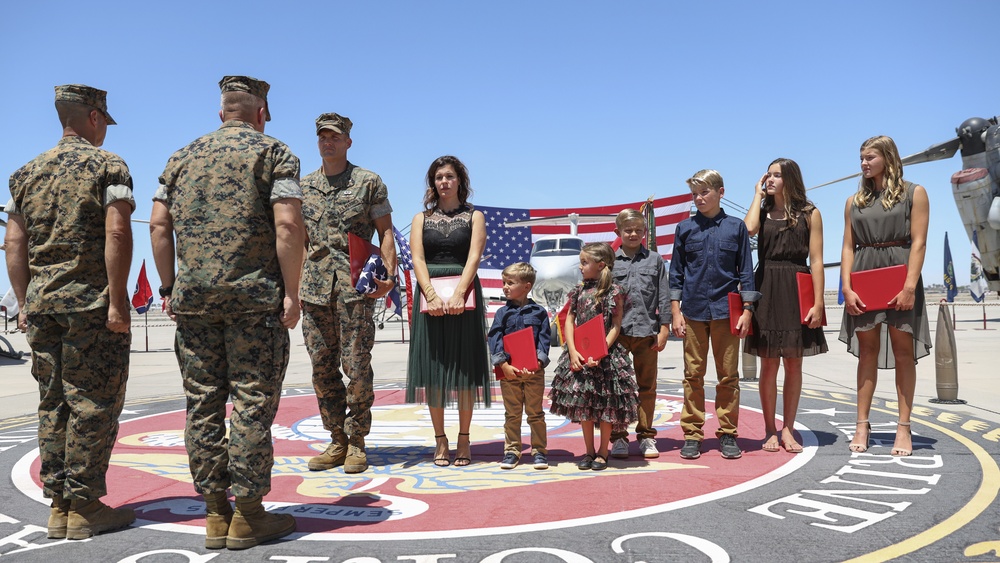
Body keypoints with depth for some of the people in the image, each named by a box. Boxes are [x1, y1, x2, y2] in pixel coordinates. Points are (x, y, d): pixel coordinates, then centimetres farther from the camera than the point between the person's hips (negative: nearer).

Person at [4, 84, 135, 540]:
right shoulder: (108, 165, -4)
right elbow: (117, 232, -16)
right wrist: (117, 301, -16)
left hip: (42, 300, 6)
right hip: (91, 300, -6)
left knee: (53, 404, 11)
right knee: (93, 402, -1)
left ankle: (58, 506, 16)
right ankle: (84, 507, 3)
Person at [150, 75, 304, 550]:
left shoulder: (182, 157, 17)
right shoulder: (272, 152, 2)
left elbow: (158, 225, 11)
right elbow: (287, 225, -10)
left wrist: (169, 287, 15)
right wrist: (291, 292, -8)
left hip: (193, 296, 5)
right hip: (254, 296, -4)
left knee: (203, 403, 7)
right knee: (252, 402, 0)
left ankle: (215, 514, 13)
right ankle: (247, 515, 4)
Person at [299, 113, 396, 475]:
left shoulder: (369, 182, 6)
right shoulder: (305, 186, 17)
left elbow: (385, 231, 2)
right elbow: (300, 239, 20)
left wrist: (388, 272, -11)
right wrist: (294, 282, 11)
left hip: (356, 283, -4)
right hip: (315, 285, 4)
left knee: (356, 365, -3)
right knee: (322, 367, 6)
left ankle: (356, 442, 8)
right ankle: (337, 441, 17)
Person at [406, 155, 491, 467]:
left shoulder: (474, 216, 8)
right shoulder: (421, 218, 13)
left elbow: (474, 257, -5)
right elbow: (417, 259, 0)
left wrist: (458, 295, -20)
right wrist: (431, 295, -16)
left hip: (464, 295, -1)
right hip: (429, 295, 2)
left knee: (464, 365, 0)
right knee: (432, 367, 1)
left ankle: (464, 440, 9)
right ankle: (440, 439, 10)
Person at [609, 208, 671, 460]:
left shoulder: (655, 260, 7)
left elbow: (663, 296, 6)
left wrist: (664, 328, 1)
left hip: (647, 331, 1)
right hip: (618, 331, 0)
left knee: (647, 386, 8)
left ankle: (646, 435, 19)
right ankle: (618, 437, 13)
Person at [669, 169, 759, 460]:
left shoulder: (736, 227, 5)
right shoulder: (685, 228, 6)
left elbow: (746, 272, 6)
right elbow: (676, 273, 8)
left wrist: (747, 310, 0)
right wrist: (675, 311, 2)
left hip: (726, 310, 0)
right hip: (693, 310, 1)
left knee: (728, 376, 4)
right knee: (693, 375, 4)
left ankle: (727, 434, 15)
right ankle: (692, 435, 13)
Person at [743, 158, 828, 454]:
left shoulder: (809, 213, 5)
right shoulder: (763, 210, 11)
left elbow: (816, 261, -1)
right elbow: (748, 229, -14)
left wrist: (818, 302, -8)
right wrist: (758, 196, -2)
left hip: (797, 291, -1)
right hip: (766, 291, 1)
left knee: (793, 364, 4)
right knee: (769, 364, 2)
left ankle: (787, 429, 14)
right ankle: (770, 430, 11)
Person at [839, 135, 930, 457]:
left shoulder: (913, 193, 3)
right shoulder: (855, 201, 12)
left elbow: (918, 242, -5)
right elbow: (848, 247, 8)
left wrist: (910, 287, -15)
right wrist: (847, 288, -5)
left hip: (900, 277, -2)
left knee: (904, 352, 0)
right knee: (867, 352, 4)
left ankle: (904, 427, 5)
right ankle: (862, 425, 7)